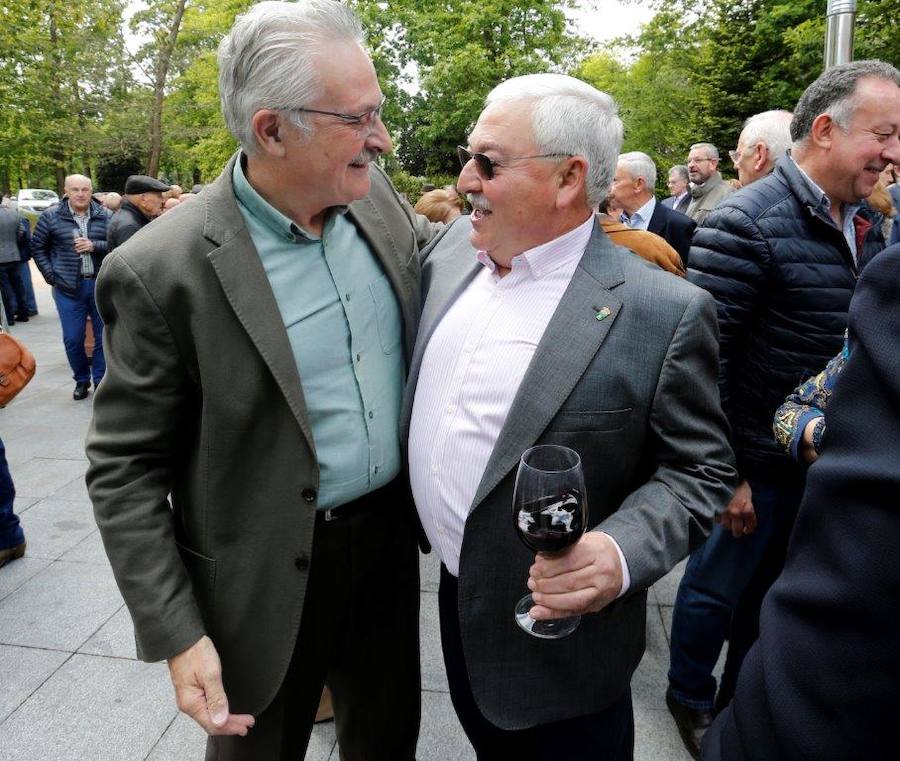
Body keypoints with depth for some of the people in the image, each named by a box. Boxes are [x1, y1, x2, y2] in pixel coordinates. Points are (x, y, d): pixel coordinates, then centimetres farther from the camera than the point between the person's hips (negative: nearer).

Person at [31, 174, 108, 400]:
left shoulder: (104, 216, 0)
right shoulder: (51, 215, 0)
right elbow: (38, 247, 8)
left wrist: (94, 246, -18)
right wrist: (51, 276, 0)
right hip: (68, 287, 0)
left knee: (104, 335, 6)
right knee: (72, 338, 4)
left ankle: (100, 380, 19)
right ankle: (81, 380, 22)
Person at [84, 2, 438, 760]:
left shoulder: (374, 195, -5)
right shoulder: (162, 269, -21)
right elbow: (123, 466, -14)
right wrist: (176, 634, -15)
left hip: (391, 532, 5)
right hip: (269, 574, -4)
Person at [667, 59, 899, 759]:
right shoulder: (746, 223, -19)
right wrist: (722, 472, -18)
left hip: (830, 462, 7)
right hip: (757, 465, -7)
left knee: (771, 591, 23)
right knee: (717, 587, 12)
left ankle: (740, 703, 46)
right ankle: (690, 698, 40)